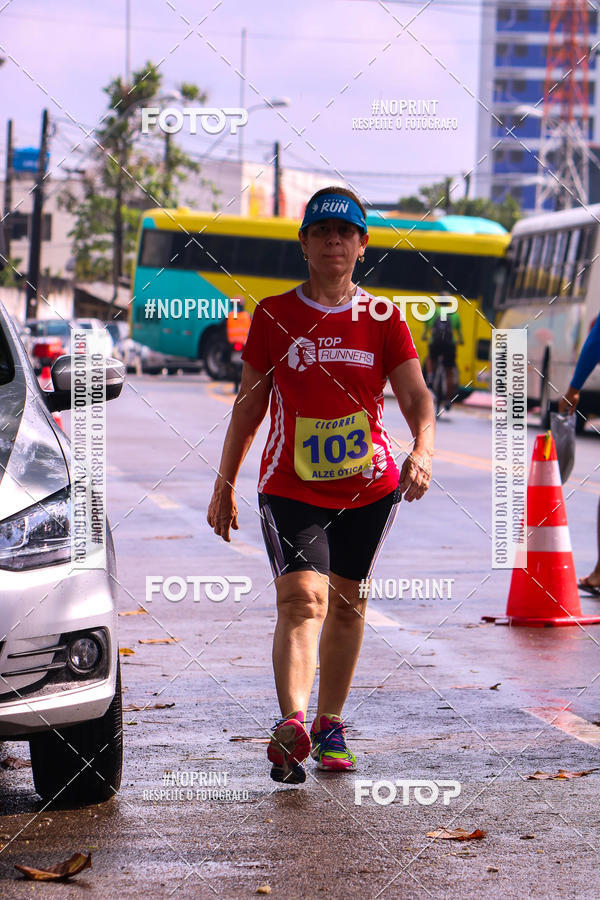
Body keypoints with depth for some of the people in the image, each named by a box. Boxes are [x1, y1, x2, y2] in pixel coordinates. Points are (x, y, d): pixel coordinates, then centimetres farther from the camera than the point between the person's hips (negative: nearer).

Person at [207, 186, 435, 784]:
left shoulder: (383, 320, 3)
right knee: (301, 596, -19)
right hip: (290, 486, -2)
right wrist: (224, 484, 10)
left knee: (347, 603, 11)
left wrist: (421, 452, -26)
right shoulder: (273, 315, 3)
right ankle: (292, 723, -33)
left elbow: (415, 396, -6)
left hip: (369, 487, 2)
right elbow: (249, 403, 9)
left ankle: (330, 727, 25)